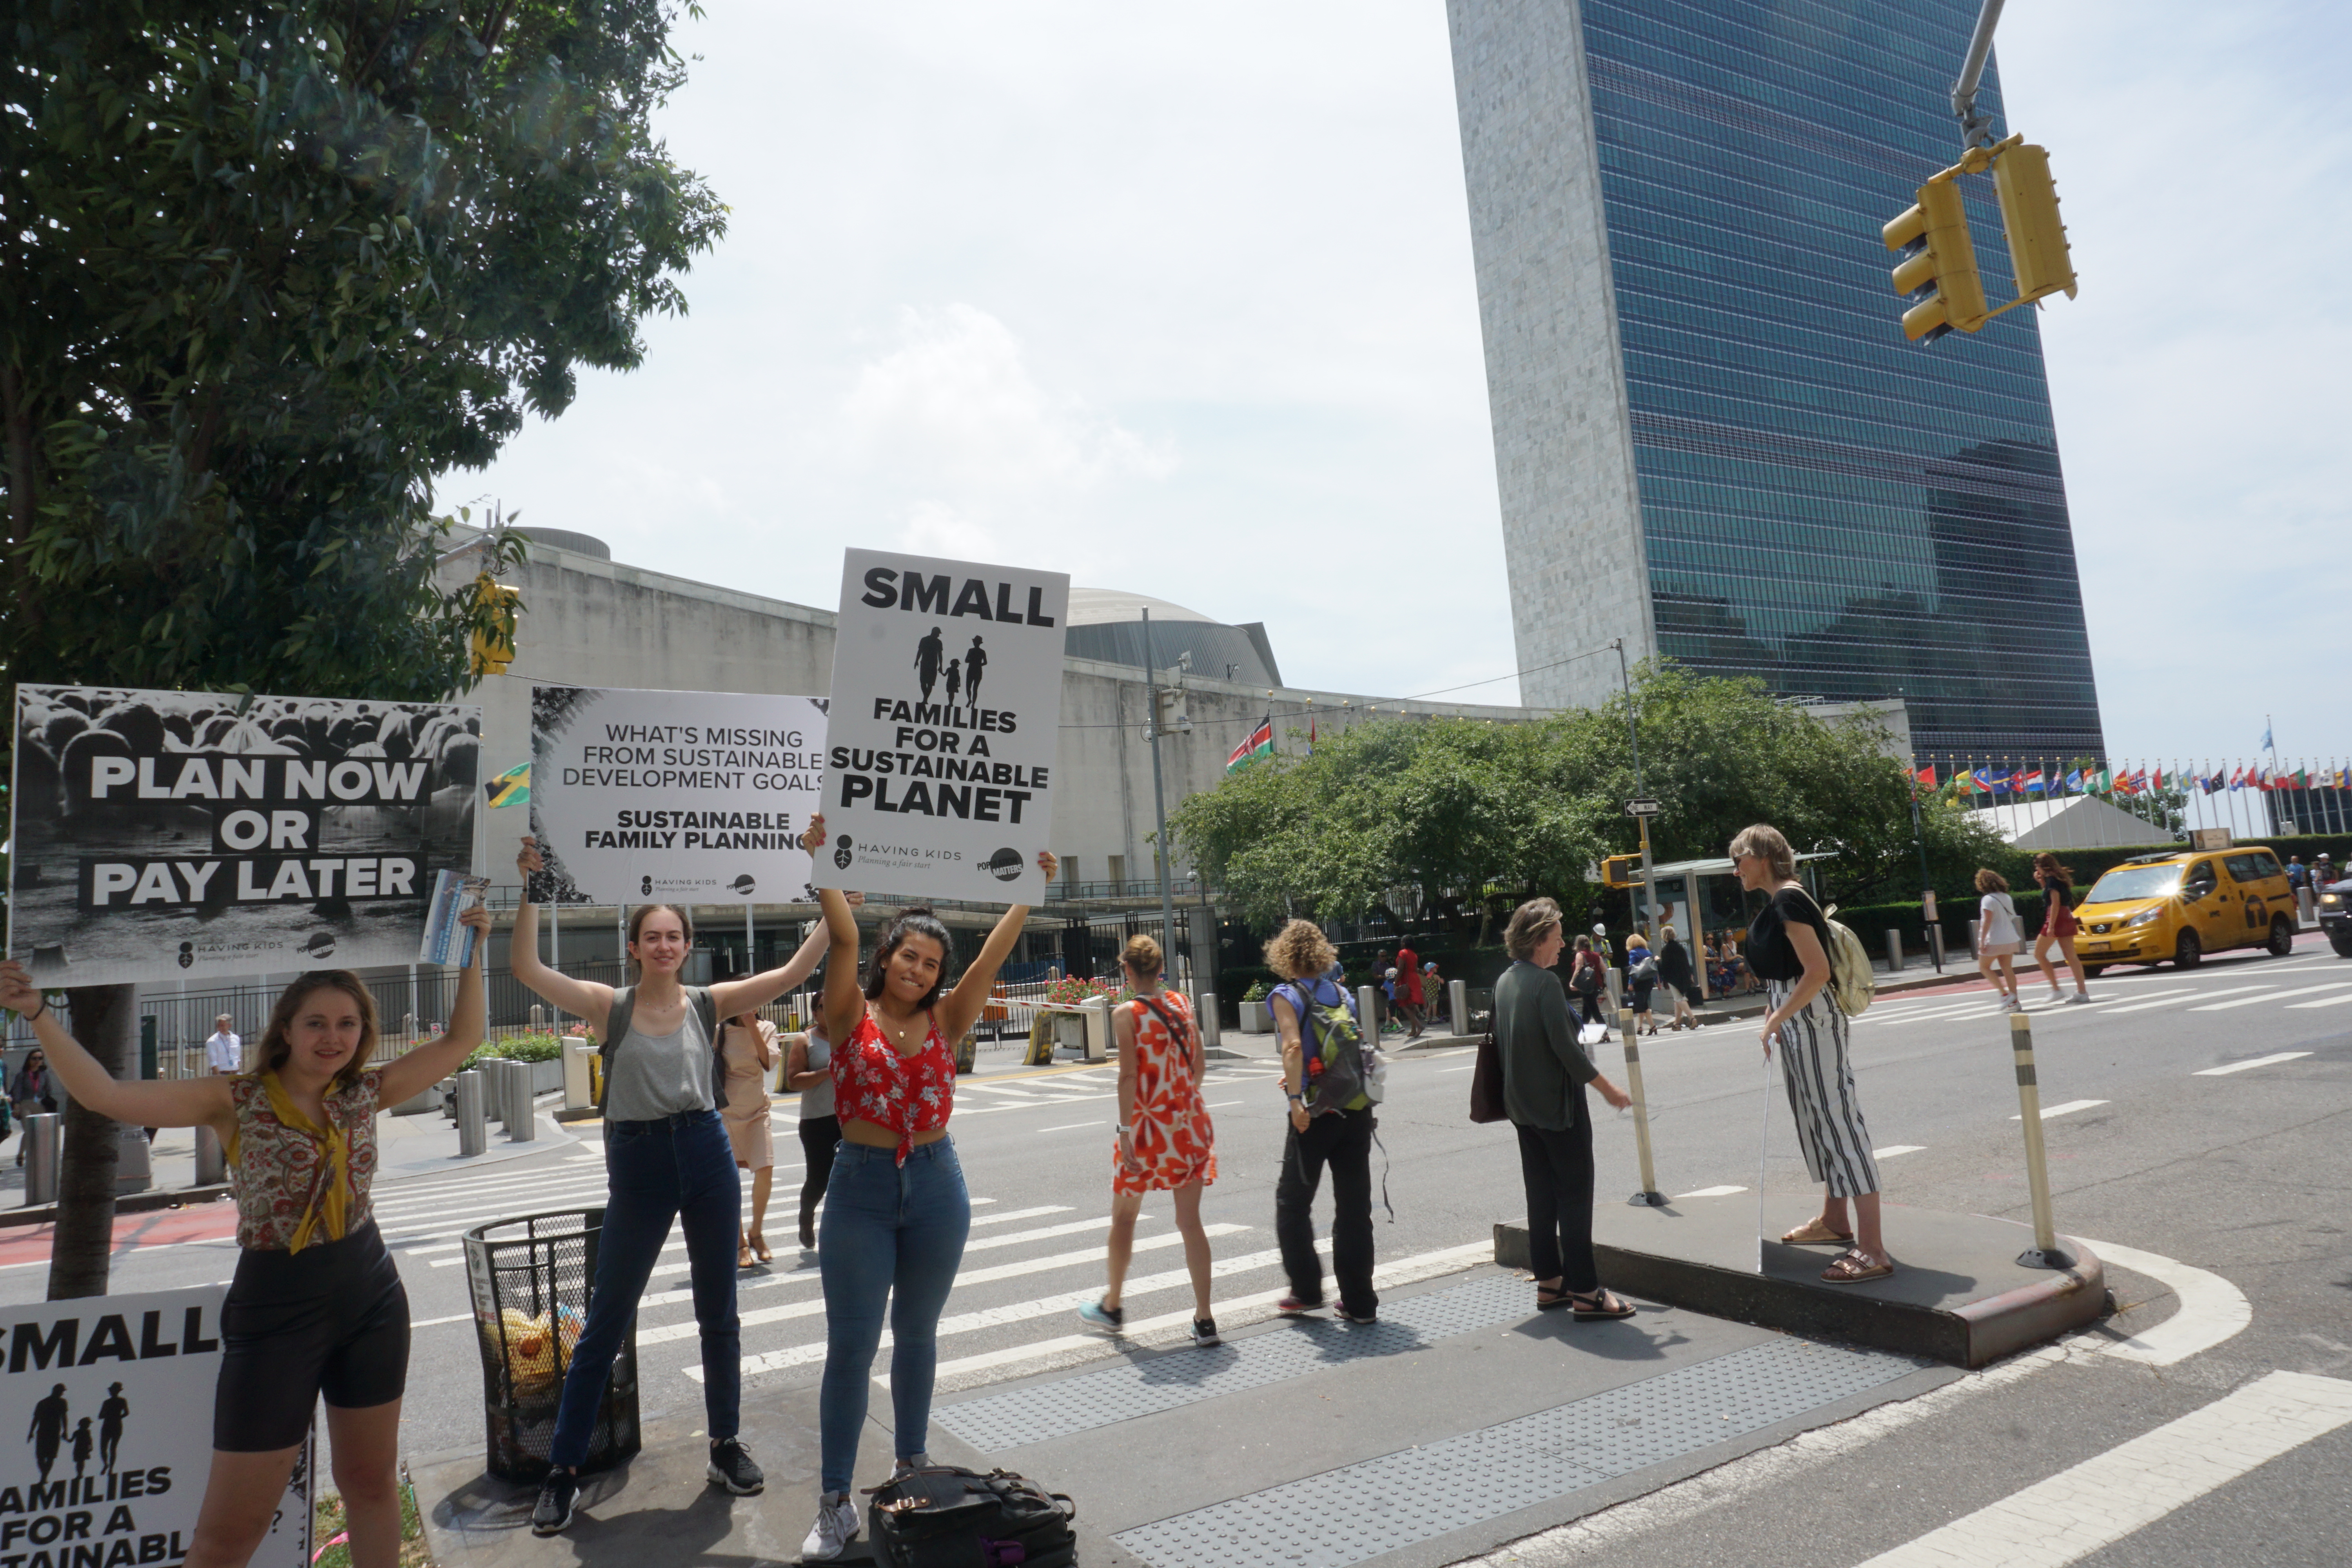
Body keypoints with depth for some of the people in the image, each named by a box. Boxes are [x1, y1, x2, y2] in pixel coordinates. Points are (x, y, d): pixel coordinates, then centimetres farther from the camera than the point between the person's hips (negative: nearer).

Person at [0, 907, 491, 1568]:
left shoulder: (365, 1093, 0)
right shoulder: (236, 1102, -9)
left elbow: (462, 1040, 5)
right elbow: (105, 1094, -18)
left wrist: (476, 947, 2)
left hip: (372, 1299, 3)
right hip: (276, 1312, -3)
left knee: (372, 1480, 18)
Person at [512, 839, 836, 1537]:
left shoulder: (709, 1004, 1)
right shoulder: (611, 1005, -3)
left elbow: (793, 973, -6)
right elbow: (527, 968, -14)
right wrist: (529, 888, -20)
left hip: (708, 1159, 2)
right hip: (637, 1166, -2)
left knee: (719, 1314, 13)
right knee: (605, 1323, 8)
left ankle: (725, 1446, 31)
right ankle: (563, 1471, 25)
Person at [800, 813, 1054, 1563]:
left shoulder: (944, 1020, 1)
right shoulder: (853, 1016, -5)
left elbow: (994, 953, -5)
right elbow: (845, 940, -18)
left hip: (936, 1188, 3)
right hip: (861, 1189, -2)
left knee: (917, 1333, 17)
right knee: (851, 1344, 2)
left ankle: (913, 1466, 36)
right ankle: (835, 1503, 14)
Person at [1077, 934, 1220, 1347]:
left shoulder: (1127, 1013, -10)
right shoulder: (1182, 1003, 4)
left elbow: (1129, 1075, -15)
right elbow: (1200, 1062, 8)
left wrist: (1125, 1131, -12)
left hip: (1148, 1126, -4)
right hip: (1190, 1124, 4)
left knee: (1124, 1218, 15)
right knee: (1190, 1222, 9)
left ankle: (1112, 1307, 30)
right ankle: (1205, 1320, 9)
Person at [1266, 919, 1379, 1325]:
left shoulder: (1286, 996, -4)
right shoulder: (1342, 994, 11)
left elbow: (1293, 1047, -21)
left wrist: (1295, 1099, -20)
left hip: (1316, 1115, -5)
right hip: (1358, 1110, 5)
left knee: (1293, 1204, 14)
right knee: (1355, 1207, 11)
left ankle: (1306, 1291, 18)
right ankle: (1360, 1302, 15)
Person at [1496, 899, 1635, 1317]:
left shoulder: (1505, 982, 9)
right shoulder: (1545, 983, -17)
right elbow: (1564, 1046, -20)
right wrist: (1606, 1088, -11)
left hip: (1523, 1105, 9)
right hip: (1557, 1102, -8)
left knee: (1541, 1194, 13)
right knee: (1575, 1193, -2)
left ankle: (1549, 1283, 19)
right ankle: (1585, 1292, 1)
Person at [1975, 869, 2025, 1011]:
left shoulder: (1988, 900, -14)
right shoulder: (2007, 898, 10)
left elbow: (1987, 921, -20)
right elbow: (2011, 918, 17)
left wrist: (1982, 941, -20)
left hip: (1994, 941, -7)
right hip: (2010, 940, 8)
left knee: (1984, 967, 6)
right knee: (2008, 969, 9)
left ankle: (2005, 994, -4)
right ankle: (2014, 1002, 8)